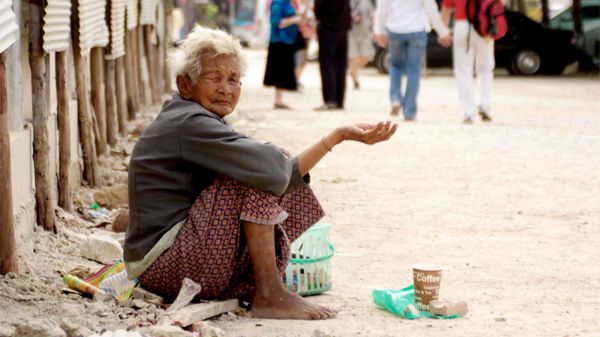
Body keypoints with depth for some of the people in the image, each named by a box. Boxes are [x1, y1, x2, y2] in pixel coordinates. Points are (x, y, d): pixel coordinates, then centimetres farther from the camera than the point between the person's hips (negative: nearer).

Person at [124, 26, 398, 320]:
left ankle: (249, 286, 1)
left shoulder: (204, 124, 14)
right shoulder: (188, 124, -19)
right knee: (260, 174, -19)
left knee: (289, 189, 14)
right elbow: (273, 167, -28)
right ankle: (269, 295, -16)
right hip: (161, 264, -10)